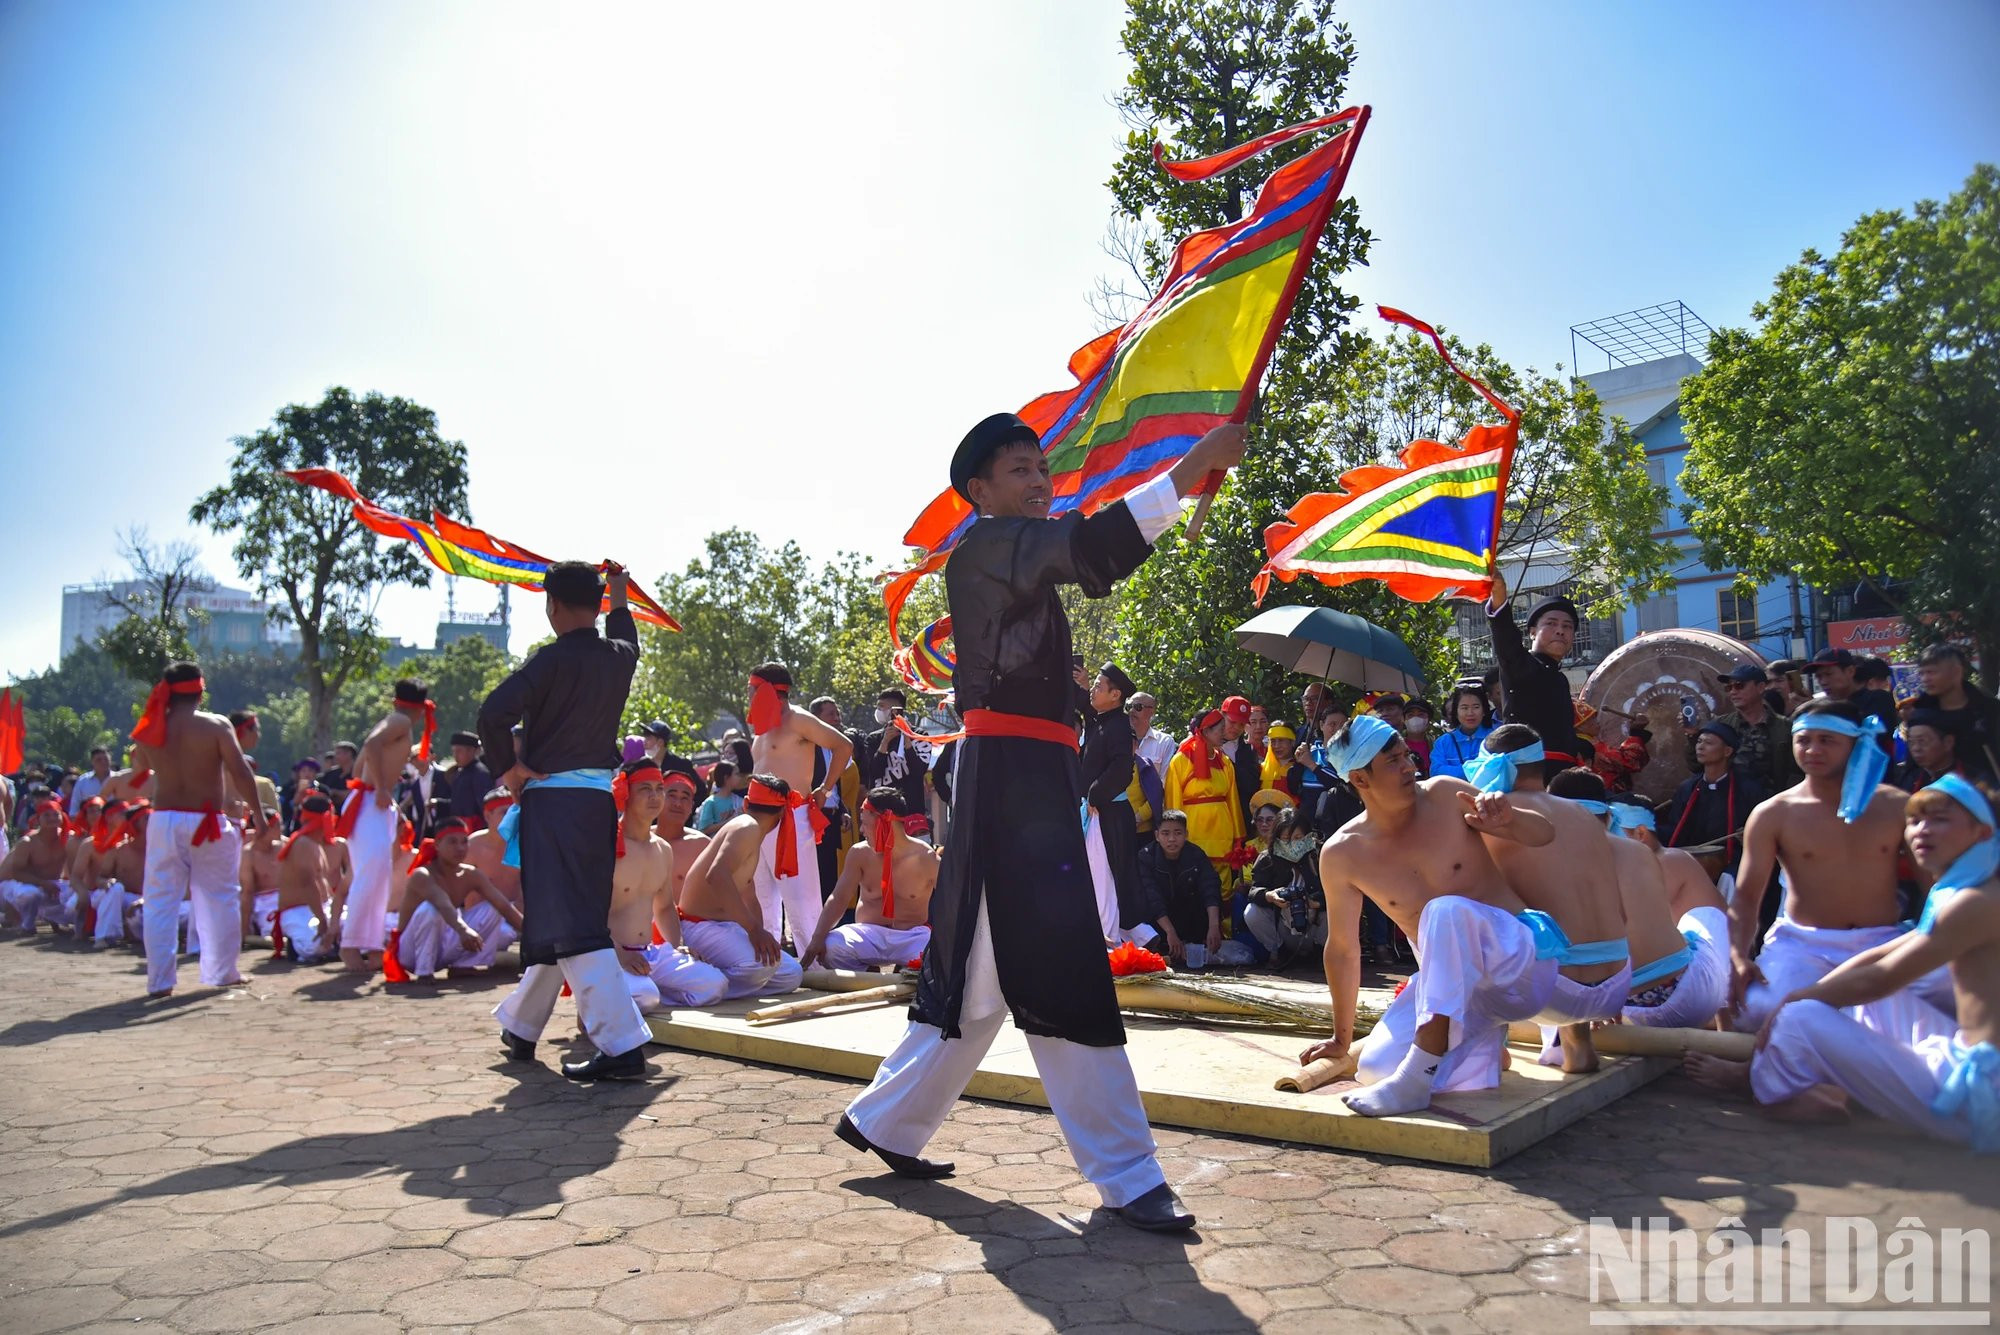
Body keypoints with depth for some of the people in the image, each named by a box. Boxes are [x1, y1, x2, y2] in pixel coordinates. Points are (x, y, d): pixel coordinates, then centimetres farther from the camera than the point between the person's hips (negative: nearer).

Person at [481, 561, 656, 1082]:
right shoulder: (621, 656, 6)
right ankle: (519, 1028, 35)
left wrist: (507, 768, -9)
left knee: (570, 926, -9)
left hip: (552, 798, -7)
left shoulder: (553, 659, -13)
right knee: (560, 917, 19)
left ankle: (623, 1044, -17)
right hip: (600, 796, 7)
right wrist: (619, 594, 48)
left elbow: (494, 713, -24)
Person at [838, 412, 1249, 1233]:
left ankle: (886, 1123, 27)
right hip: (1012, 773, -11)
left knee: (982, 968, 15)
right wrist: (1193, 465, -23)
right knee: (1060, 972, -9)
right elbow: (1092, 545, -22)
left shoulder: (1020, 555, 24)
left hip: (1030, 774, 11)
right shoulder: (985, 542, -8)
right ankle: (1127, 1178, -3)